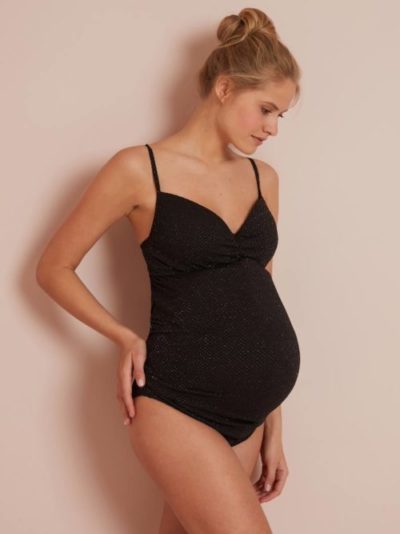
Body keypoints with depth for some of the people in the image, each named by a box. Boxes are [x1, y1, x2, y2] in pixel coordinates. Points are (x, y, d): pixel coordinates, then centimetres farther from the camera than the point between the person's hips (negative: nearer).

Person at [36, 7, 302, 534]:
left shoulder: (263, 177, 10)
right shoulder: (141, 168, -6)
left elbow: (258, 294, 14)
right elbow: (54, 267, 2)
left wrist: (273, 428, 13)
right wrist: (127, 339, -7)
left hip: (248, 408, 5)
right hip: (179, 401, -5)